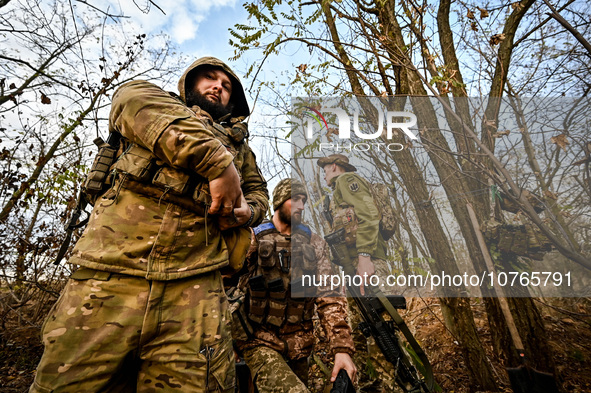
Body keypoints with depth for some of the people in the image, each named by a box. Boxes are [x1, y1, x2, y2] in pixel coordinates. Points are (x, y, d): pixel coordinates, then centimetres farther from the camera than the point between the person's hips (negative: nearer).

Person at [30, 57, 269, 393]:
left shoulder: (238, 143, 28)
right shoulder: (148, 96, 19)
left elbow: (258, 192, 32)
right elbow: (134, 100, -4)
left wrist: (245, 211, 5)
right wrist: (218, 162, -14)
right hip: (111, 275, -1)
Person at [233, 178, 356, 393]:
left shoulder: (315, 243, 4)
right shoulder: (253, 238, -3)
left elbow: (329, 297, -2)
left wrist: (342, 347, -11)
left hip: (299, 346, 4)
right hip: (260, 343, -4)